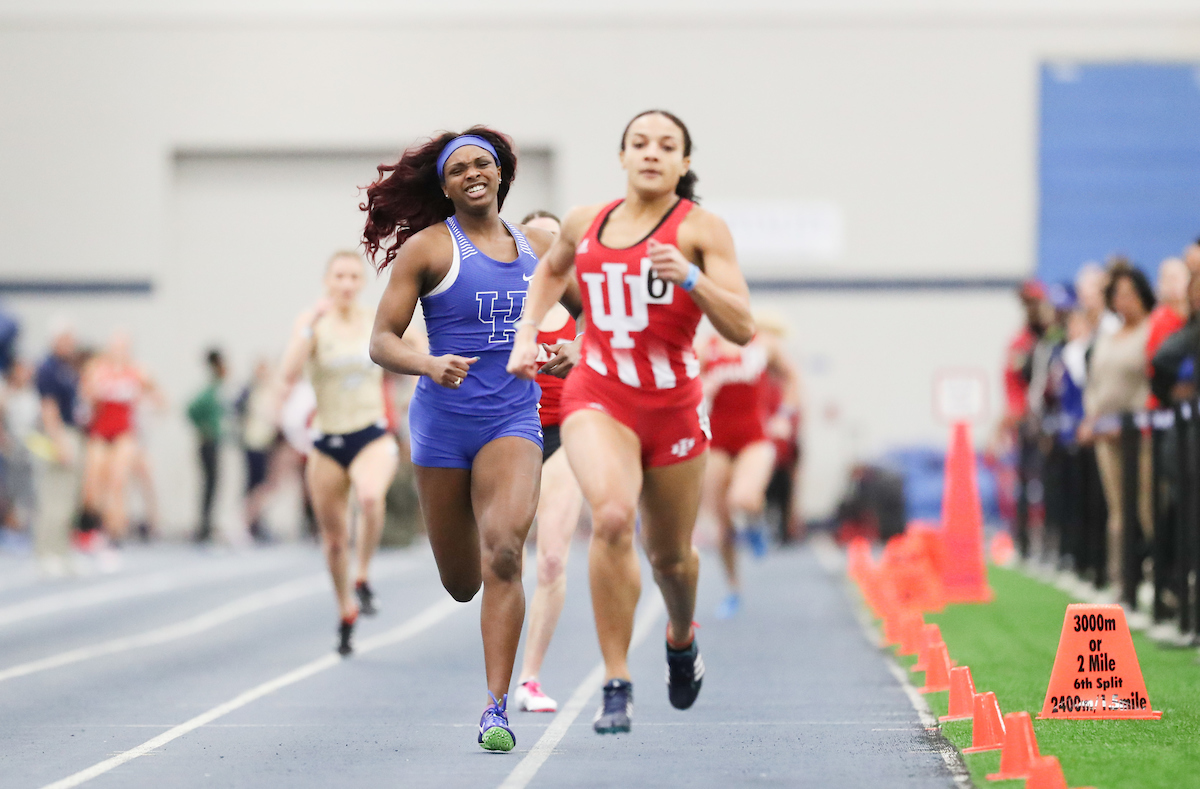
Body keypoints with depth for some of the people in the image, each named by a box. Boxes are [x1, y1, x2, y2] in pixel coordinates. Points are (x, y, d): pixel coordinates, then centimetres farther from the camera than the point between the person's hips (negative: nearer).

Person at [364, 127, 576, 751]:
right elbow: (381, 341, -5)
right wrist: (429, 364, -25)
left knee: (503, 553, -22)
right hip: (443, 419, -1)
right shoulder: (428, 247, -3)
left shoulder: (537, 247, 8)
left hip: (514, 418, 1)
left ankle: (496, 708, -18)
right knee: (461, 583, 8)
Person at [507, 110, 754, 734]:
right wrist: (527, 333, 16)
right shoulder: (585, 224, 5)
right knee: (611, 517, -27)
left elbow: (741, 329, -14)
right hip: (598, 399, 0)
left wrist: (689, 277, -27)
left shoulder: (701, 229, -6)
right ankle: (616, 685, -21)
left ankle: (681, 637, 51)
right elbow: (552, 269, 29)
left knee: (670, 554, 14)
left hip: (673, 408, 0)